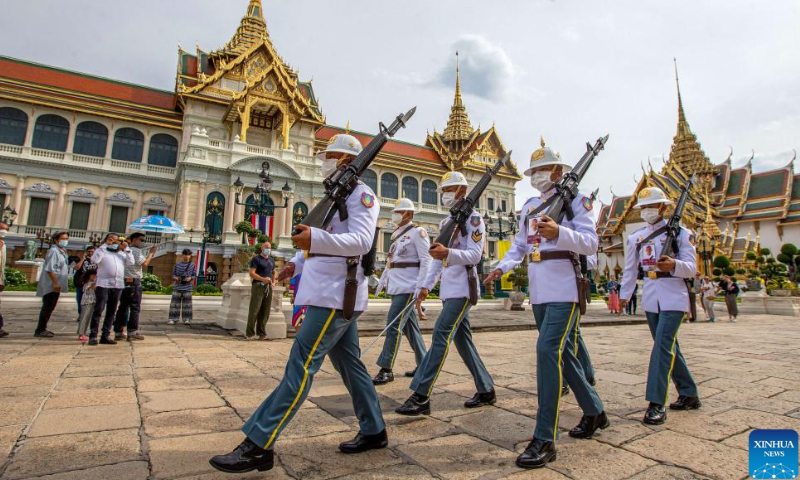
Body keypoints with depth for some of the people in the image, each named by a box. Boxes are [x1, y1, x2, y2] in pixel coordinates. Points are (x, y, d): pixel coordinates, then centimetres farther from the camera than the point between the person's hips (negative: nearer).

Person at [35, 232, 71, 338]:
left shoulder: (62, 251, 16)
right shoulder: (53, 251, -14)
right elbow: (50, 269, -21)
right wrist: (55, 283, -23)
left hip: (56, 285, 9)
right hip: (51, 285, -9)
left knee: (50, 308, 14)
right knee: (47, 307, -5)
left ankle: (42, 328, 22)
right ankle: (40, 330, 2)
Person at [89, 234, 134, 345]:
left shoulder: (122, 253, 20)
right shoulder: (101, 251, 9)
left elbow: (131, 262, 7)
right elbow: (95, 260, -10)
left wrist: (126, 249, 3)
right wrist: (104, 246, -7)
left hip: (118, 285, 4)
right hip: (103, 284, -4)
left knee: (111, 311, 6)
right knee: (98, 310, -9)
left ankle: (105, 335, 12)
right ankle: (93, 335, -4)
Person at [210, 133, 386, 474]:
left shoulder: (361, 194, -7)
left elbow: (361, 241, -23)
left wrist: (314, 238, -39)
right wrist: (297, 263, 20)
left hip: (336, 296, -10)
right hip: (332, 294, 10)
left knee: (300, 366, -10)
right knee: (349, 365, 14)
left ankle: (258, 445, -4)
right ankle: (374, 432, 26)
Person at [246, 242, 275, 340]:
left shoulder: (271, 260, 19)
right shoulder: (256, 259, -1)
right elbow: (251, 273, -11)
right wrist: (263, 279, -24)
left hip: (268, 287, 6)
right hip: (258, 286, -6)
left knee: (265, 311, 6)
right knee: (254, 310, -7)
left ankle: (261, 333, 14)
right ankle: (250, 333, -2)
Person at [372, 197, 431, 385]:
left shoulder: (417, 232, -6)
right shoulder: (397, 235, 18)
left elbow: (426, 261, -14)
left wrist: (420, 288, -21)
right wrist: (381, 282, 19)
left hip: (408, 288, -8)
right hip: (396, 288, 9)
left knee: (393, 325, -11)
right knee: (410, 327, 12)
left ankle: (386, 369, -5)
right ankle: (423, 364, 22)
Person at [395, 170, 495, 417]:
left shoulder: (473, 218, -6)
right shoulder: (444, 222, 19)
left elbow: (475, 255, -16)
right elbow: (437, 258, 19)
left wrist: (449, 253, -34)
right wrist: (426, 286, 12)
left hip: (462, 288, -9)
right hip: (449, 290, 9)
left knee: (440, 336, -14)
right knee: (462, 340, 12)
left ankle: (421, 396, -12)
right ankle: (486, 390, 25)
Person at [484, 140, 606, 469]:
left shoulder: (576, 200, -2)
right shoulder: (528, 206, 16)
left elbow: (591, 244, -11)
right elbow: (519, 245, 16)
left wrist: (559, 232, -29)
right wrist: (501, 268, -1)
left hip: (564, 290, -7)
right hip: (538, 292, 8)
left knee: (548, 350, -17)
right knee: (562, 351, 15)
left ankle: (545, 440, -11)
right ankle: (594, 412, 36)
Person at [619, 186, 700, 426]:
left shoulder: (680, 233, -1)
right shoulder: (635, 237, 11)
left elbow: (691, 268, -7)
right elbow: (630, 269, 15)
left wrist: (673, 265, -29)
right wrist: (624, 296, 10)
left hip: (673, 297, -5)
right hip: (650, 298, 5)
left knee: (663, 346, -14)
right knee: (669, 347, 13)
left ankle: (657, 404, -12)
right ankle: (689, 395, 28)